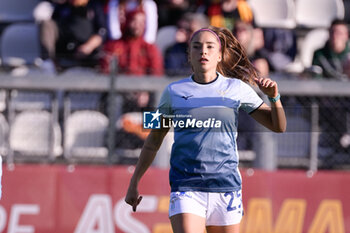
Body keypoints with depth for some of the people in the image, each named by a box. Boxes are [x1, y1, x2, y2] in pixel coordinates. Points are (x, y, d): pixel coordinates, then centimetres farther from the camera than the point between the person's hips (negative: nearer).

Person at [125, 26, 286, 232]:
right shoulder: (174, 91, 6)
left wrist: (274, 97, -10)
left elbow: (278, 126, 8)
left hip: (226, 188, 1)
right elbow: (153, 141, 16)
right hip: (185, 190, -1)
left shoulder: (236, 89, 6)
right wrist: (134, 183, 17)